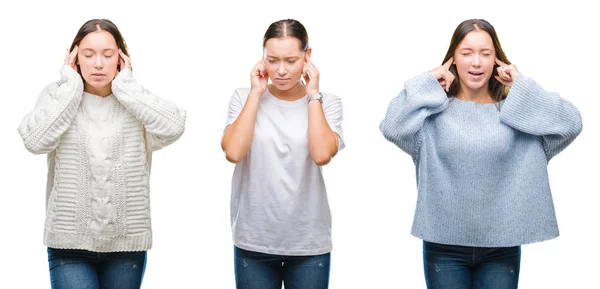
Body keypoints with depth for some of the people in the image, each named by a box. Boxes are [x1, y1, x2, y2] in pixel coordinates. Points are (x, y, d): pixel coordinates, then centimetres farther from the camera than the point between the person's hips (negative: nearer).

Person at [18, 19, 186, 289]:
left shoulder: (136, 99, 3)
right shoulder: (57, 96, 2)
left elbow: (172, 127, -16)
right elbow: (35, 140, -16)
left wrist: (126, 85, -8)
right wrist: (70, 86, -8)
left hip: (127, 243, 2)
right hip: (70, 243, -1)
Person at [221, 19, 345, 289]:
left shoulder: (327, 103, 0)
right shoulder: (243, 98, 1)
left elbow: (322, 154, -18)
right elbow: (233, 152, -15)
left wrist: (313, 95, -10)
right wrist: (256, 93, -9)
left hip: (309, 243, 0)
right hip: (253, 241, 0)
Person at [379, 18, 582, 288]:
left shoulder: (518, 110, 2)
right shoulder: (435, 111, -3)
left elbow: (571, 123, -11)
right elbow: (392, 126, -20)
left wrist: (522, 86, -6)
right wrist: (428, 83, -9)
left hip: (502, 247, 1)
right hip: (445, 247, -1)